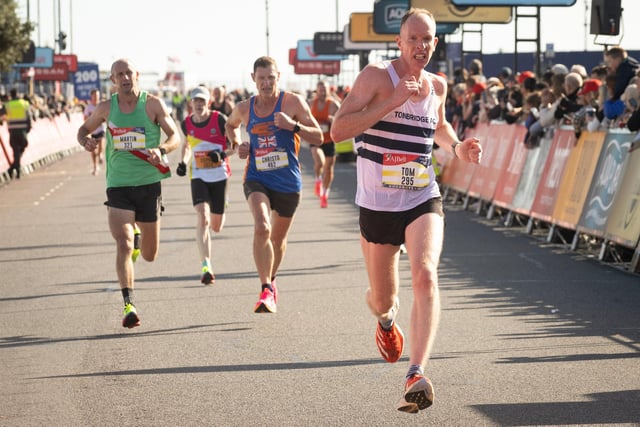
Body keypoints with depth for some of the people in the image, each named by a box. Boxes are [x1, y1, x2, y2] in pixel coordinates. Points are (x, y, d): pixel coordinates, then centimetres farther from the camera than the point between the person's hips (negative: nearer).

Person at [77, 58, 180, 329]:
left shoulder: (153, 104, -3)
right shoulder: (106, 108, 4)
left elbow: (175, 136, -2)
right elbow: (84, 129, 19)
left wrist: (161, 150, -23)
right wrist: (85, 141, -5)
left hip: (149, 184, 0)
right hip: (118, 185, 0)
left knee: (149, 255, 11)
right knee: (123, 245, -18)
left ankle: (138, 235, 47)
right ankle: (128, 305, -15)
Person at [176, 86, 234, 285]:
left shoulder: (220, 120, -9)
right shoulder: (186, 124, 1)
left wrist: (223, 153, -22)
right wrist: (183, 162, 6)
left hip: (219, 176, -1)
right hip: (198, 176, 1)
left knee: (216, 227, 10)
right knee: (202, 218, -20)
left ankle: (218, 216, 52)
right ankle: (207, 267, -24)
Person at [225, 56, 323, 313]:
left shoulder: (293, 103, -7)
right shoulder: (244, 108, 2)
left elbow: (318, 138, -8)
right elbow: (231, 125, 26)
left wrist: (293, 125, -23)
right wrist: (236, 143, 5)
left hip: (288, 181, 0)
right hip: (256, 179, 0)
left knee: (278, 238, 15)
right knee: (262, 228, -26)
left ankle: (271, 280, 45)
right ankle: (266, 291, -22)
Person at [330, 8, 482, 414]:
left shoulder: (438, 85, 7)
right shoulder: (376, 76, -9)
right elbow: (338, 129, -20)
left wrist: (457, 147, 8)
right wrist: (393, 101, -26)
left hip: (423, 200, 2)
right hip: (377, 203, -2)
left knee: (426, 274, -26)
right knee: (381, 298, 12)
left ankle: (417, 376, -34)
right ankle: (387, 319, 53)